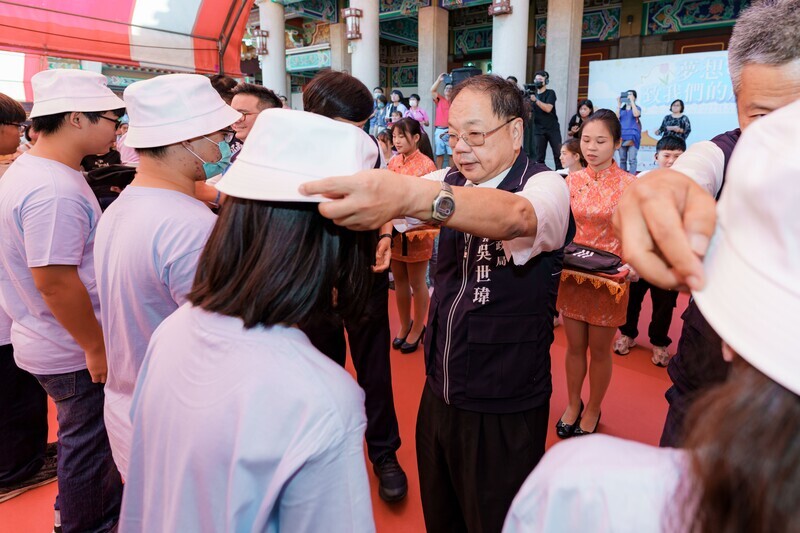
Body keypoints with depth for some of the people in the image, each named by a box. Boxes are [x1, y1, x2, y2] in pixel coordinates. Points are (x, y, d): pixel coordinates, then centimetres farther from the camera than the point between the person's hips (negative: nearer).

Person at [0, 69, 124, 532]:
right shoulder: (54, 190, -27)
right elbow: (55, 282, -29)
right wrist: (96, 347, -19)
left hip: (45, 340, 10)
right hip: (76, 352, -10)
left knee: (89, 438, 26)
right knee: (88, 446, 10)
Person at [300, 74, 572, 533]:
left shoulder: (547, 186, -16)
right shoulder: (452, 182, 4)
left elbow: (515, 216, -39)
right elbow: (392, 205, -8)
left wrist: (409, 195, -57)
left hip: (505, 413, -5)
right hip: (438, 393, 5)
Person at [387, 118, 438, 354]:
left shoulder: (426, 164, -13)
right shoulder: (393, 162, 5)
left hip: (417, 232, -6)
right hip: (395, 231, 6)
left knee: (417, 283, 8)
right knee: (399, 280, 15)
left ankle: (417, 329, 25)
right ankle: (404, 326, 32)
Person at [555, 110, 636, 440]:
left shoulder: (629, 185, -10)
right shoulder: (572, 181, 1)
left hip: (609, 279, -3)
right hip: (572, 274, 3)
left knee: (599, 350, 12)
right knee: (574, 346, 14)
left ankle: (593, 410, 32)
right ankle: (573, 404, 35)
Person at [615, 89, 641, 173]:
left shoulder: (637, 108, 9)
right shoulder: (621, 108, 15)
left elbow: (636, 114, -14)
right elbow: (616, 117, -1)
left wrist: (632, 101, -9)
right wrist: (618, 104, 0)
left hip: (632, 136, -3)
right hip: (621, 136, 3)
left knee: (632, 159, -9)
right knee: (622, 159, 6)